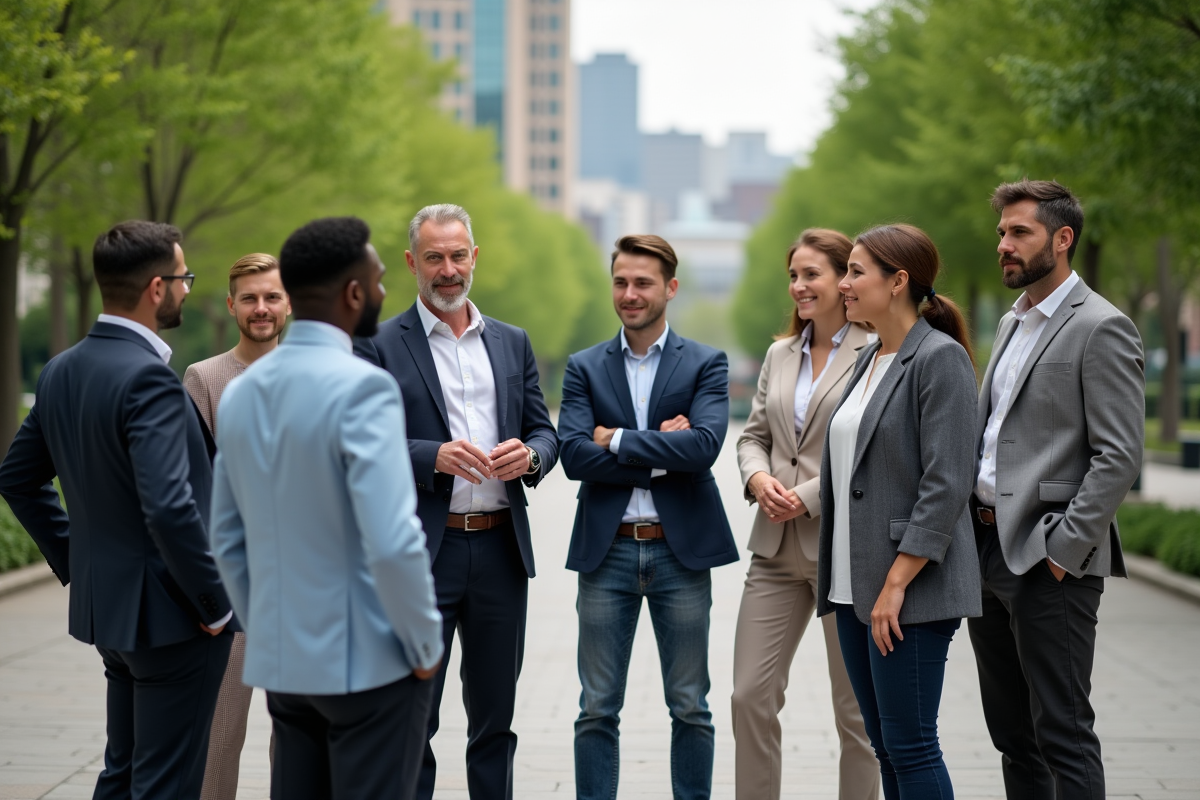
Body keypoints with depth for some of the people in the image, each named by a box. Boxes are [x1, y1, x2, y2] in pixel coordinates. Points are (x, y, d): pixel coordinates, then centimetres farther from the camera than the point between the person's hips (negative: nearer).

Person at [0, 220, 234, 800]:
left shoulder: (61, 371, 6)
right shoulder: (148, 378, -21)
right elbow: (169, 508, -29)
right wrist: (215, 604, -17)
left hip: (105, 602, 9)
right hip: (168, 615, -9)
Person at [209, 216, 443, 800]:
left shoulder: (242, 392, 7)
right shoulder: (362, 387, -17)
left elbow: (227, 540, 12)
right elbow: (393, 542, -23)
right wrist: (425, 643, -10)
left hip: (284, 663, 7)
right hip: (369, 663, -7)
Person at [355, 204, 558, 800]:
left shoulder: (512, 343, 14)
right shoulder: (379, 346, 0)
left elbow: (544, 432, 13)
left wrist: (530, 454, -10)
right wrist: (433, 457, -22)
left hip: (500, 549, 4)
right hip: (420, 551, -4)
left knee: (494, 718, 12)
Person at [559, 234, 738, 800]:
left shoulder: (705, 365, 3)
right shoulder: (584, 368, 6)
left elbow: (705, 445, -14)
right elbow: (573, 455, -8)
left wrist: (617, 440, -11)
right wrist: (661, 454, -13)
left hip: (681, 551, -1)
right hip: (606, 551, 1)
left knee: (690, 707, 7)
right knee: (597, 709, 5)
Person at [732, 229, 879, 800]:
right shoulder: (780, 355, 13)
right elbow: (753, 434, 17)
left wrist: (809, 496, -16)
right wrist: (758, 476, -5)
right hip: (778, 547, 6)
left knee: (856, 708, 6)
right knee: (750, 694, 2)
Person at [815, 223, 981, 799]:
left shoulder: (939, 358, -11)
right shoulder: (869, 360, 15)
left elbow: (946, 485, -17)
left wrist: (896, 585, -19)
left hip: (910, 590, -9)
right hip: (855, 587, 9)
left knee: (909, 747, -5)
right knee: (884, 746, 12)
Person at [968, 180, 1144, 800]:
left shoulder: (1101, 329, -10)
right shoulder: (1012, 324, 18)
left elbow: (1120, 456, -15)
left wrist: (1064, 548, -18)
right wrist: (976, 532, 12)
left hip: (1051, 560, -9)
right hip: (988, 546, 9)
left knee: (1062, 733, -7)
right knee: (1012, 732, 13)